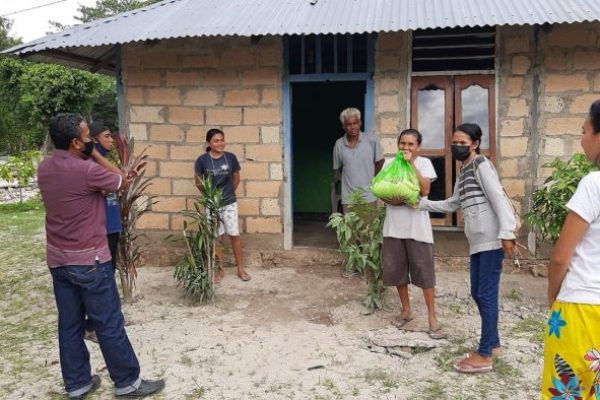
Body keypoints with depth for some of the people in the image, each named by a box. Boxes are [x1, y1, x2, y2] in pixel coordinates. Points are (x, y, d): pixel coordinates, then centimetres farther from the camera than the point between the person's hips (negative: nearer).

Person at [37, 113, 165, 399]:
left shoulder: (44, 169, 3)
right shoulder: (87, 170, -21)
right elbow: (122, 182, -4)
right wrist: (95, 154, -2)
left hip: (57, 260, 8)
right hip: (89, 260, -7)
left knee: (70, 324, 14)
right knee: (109, 324, 3)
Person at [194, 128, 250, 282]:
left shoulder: (231, 157, -8)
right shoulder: (202, 160, -11)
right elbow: (198, 182, 2)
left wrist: (228, 193, 11)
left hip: (230, 203, 0)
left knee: (234, 235, 2)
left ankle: (240, 269, 15)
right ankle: (220, 270, 22)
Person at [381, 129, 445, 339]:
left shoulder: (424, 163, -2)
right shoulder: (389, 163, 6)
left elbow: (425, 190, -17)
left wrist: (411, 163, -18)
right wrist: (393, 199, -17)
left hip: (417, 227, -3)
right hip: (394, 226, 4)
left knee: (425, 272, -1)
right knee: (396, 271, 10)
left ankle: (432, 317, 10)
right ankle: (406, 310, 28)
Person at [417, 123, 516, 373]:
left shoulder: (481, 164, -6)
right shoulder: (463, 172, 20)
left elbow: (498, 198, -15)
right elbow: (452, 204, 30)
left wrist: (506, 233, -22)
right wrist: (422, 204, 27)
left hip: (492, 239, -9)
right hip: (477, 241, 9)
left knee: (487, 294, -6)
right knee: (478, 294, 13)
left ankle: (484, 355, 0)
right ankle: (493, 344, 26)